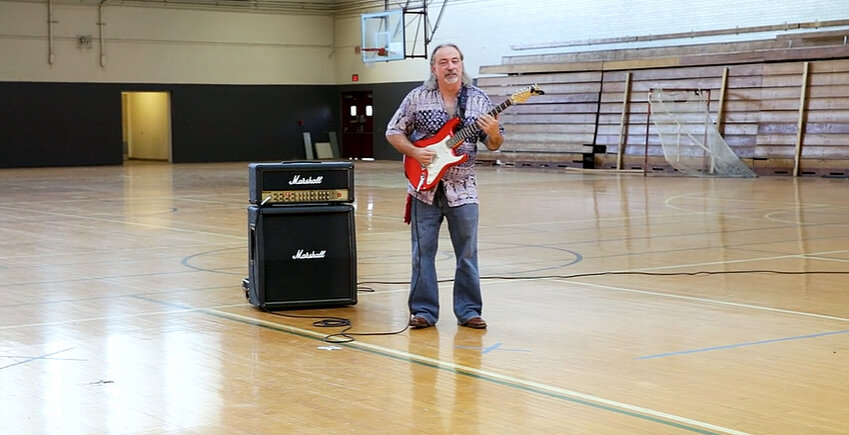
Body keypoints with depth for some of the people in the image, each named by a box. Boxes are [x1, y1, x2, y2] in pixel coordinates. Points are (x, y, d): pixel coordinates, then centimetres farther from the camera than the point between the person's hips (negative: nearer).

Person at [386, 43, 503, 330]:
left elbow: (494, 145, 4)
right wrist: (414, 152, -11)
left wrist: (494, 133, -18)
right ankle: (423, 311, 12)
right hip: (425, 186, -1)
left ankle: (468, 311, 14)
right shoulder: (417, 97, 0)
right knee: (423, 252, 3)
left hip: (463, 188, 1)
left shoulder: (479, 99, 2)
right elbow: (393, 132, 5)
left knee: (467, 254, 4)